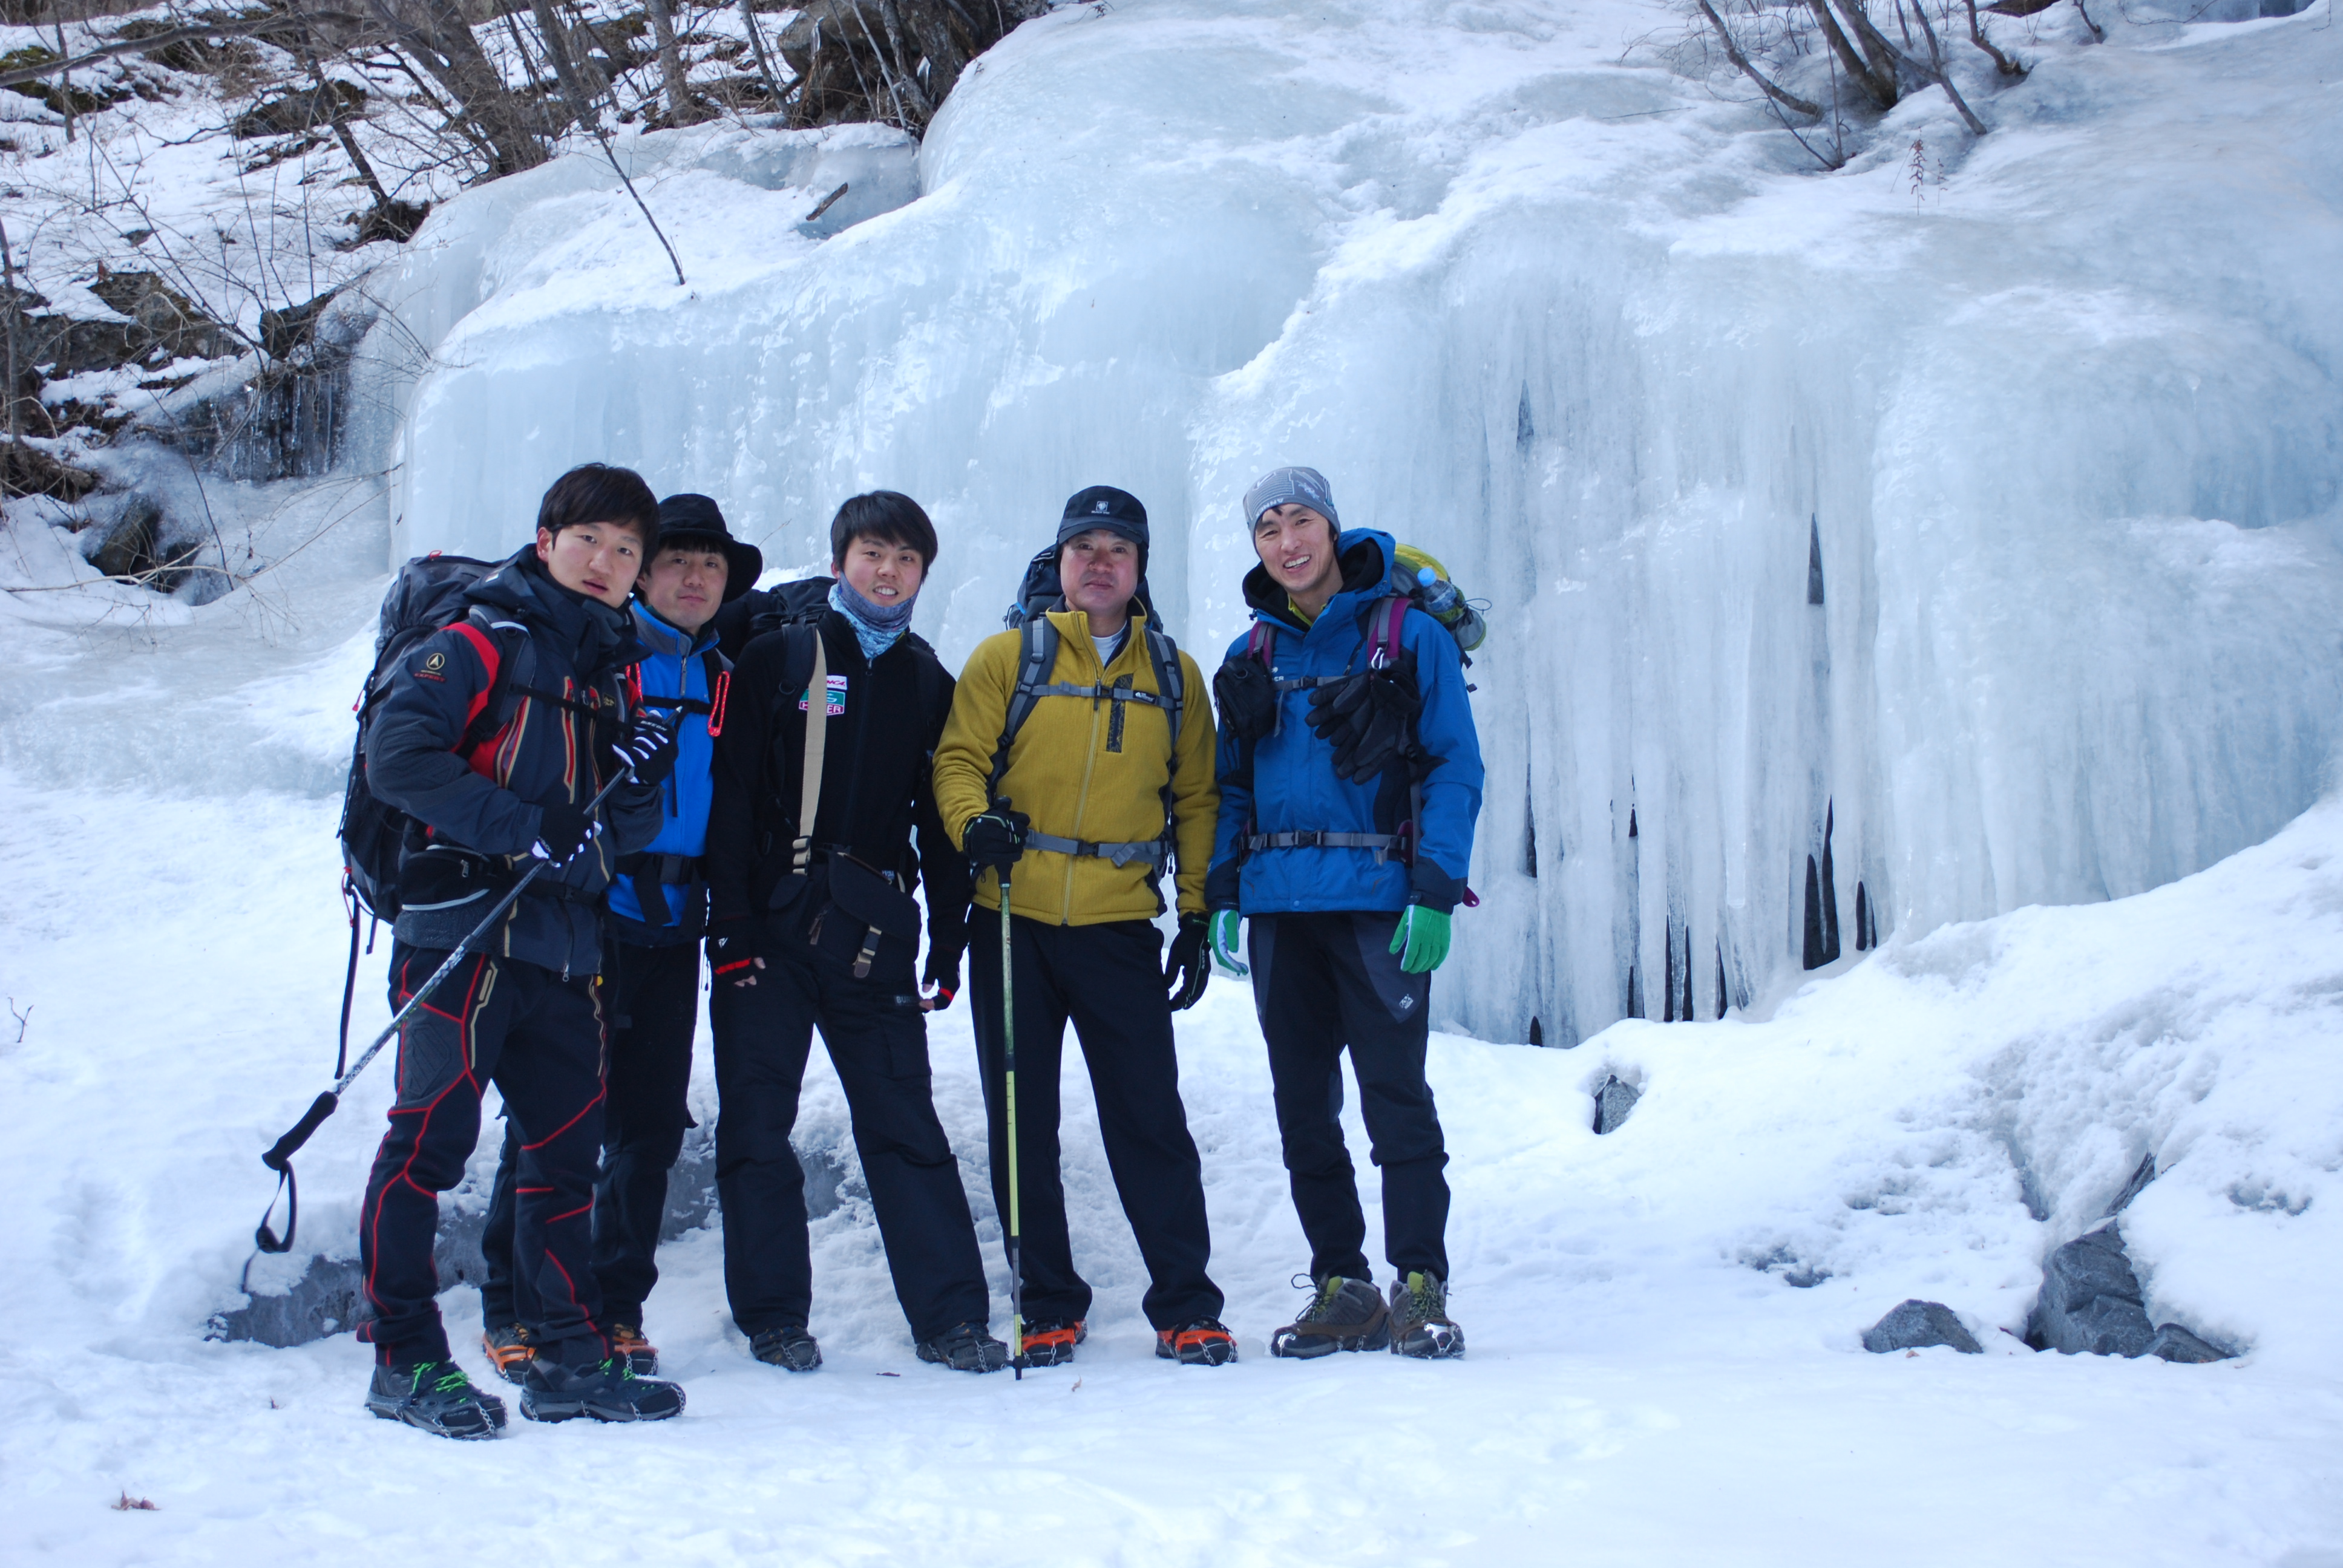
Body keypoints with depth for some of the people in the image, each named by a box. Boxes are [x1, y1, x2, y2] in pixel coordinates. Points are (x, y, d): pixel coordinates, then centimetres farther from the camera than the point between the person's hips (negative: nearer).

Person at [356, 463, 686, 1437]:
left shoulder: (616, 672, 18)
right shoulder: (481, 643, -2)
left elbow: (628, 829, 16)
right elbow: (395, 756, -15)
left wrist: (637, 785, -7)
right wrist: (526, 826, -19)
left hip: (566, 944, 7)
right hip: (465, 927, -7)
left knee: (567, 1147, 9)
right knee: (433, 1136, -7)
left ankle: (570, 1359, 18)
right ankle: (405, 1359, 2)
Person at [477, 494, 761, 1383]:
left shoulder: (721, 679, 15)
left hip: (673, 924, 5)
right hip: (586, 914, -5)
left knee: (653, 1124, 6)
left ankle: (617, 1307, 17)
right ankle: (513, 1309, 8)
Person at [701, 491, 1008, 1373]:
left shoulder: (927, 681, 14)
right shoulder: (778, 659, 5)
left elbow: (940, 817, 15)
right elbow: (732, 794, -1)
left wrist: (949, 939, 7)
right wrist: (731, 921, -9)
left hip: (875, 932, 2)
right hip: (772, 924, -2)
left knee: (906, 1122, 0)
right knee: (757, 1122, 1)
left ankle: (951, 1316, 4)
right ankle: (774, 1316, 12)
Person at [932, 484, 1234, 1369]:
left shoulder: (1173, 674, 11)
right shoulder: (1008, 657, 6)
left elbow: (1196, 798, 13)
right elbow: (959, 759, 3)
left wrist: (1196, 916, 7)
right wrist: (974, 823, -18)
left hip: (1120, 925, 0)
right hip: (1014, 921, 0)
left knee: (1150, 1119, -3)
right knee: (1023, 1122, 5)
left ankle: (1185, 1308, 6)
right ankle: (1049, 1307, 16)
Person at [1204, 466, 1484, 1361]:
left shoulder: (1409, 636, 0)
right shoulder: (1251, 657, 13)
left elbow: (1456, 769, -4)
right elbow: (1231, 787, 15)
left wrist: (1435, 893, -14)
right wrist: (1220, 895, 3)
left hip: (1377, 901, -5)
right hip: (1280, 908, 5)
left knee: (1395, 1094, -6)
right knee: (1303, 1104, 7)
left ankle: (1419, 1287, 2)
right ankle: (1341, 1288, 14)